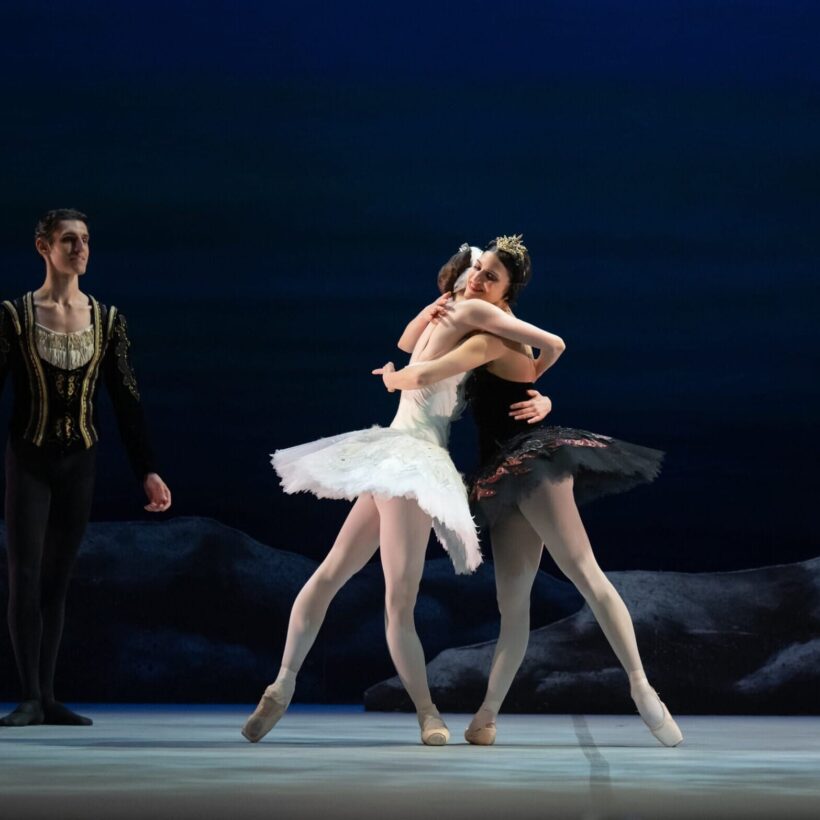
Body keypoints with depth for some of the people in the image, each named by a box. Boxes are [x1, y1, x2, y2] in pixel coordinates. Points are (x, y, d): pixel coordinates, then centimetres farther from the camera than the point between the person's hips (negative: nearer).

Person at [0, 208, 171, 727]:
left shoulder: (107, 320, 4)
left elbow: (127, 401, 5)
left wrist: (147, 470, 1)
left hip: (80, 463, 3)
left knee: (58, 582, 5)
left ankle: (48, 698, 8)